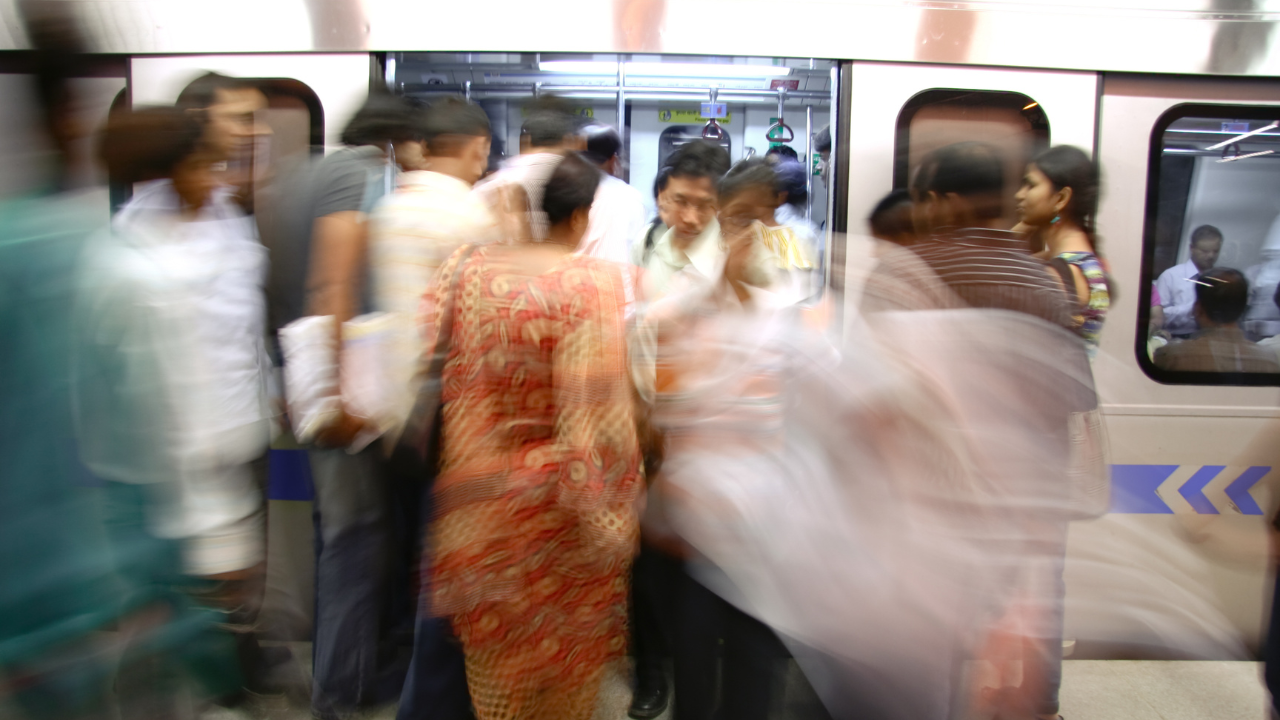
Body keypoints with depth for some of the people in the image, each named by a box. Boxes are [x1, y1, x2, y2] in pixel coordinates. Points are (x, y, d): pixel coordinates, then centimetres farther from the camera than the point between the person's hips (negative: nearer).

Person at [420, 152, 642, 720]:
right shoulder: (595, 282, -18)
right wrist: (608, 513, -14)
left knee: (496, 654, 22)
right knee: (571, 654, 20)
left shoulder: (465, 268, -6)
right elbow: (598, 404, -21)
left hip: (480, 498, 4)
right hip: (561, 499, -3)